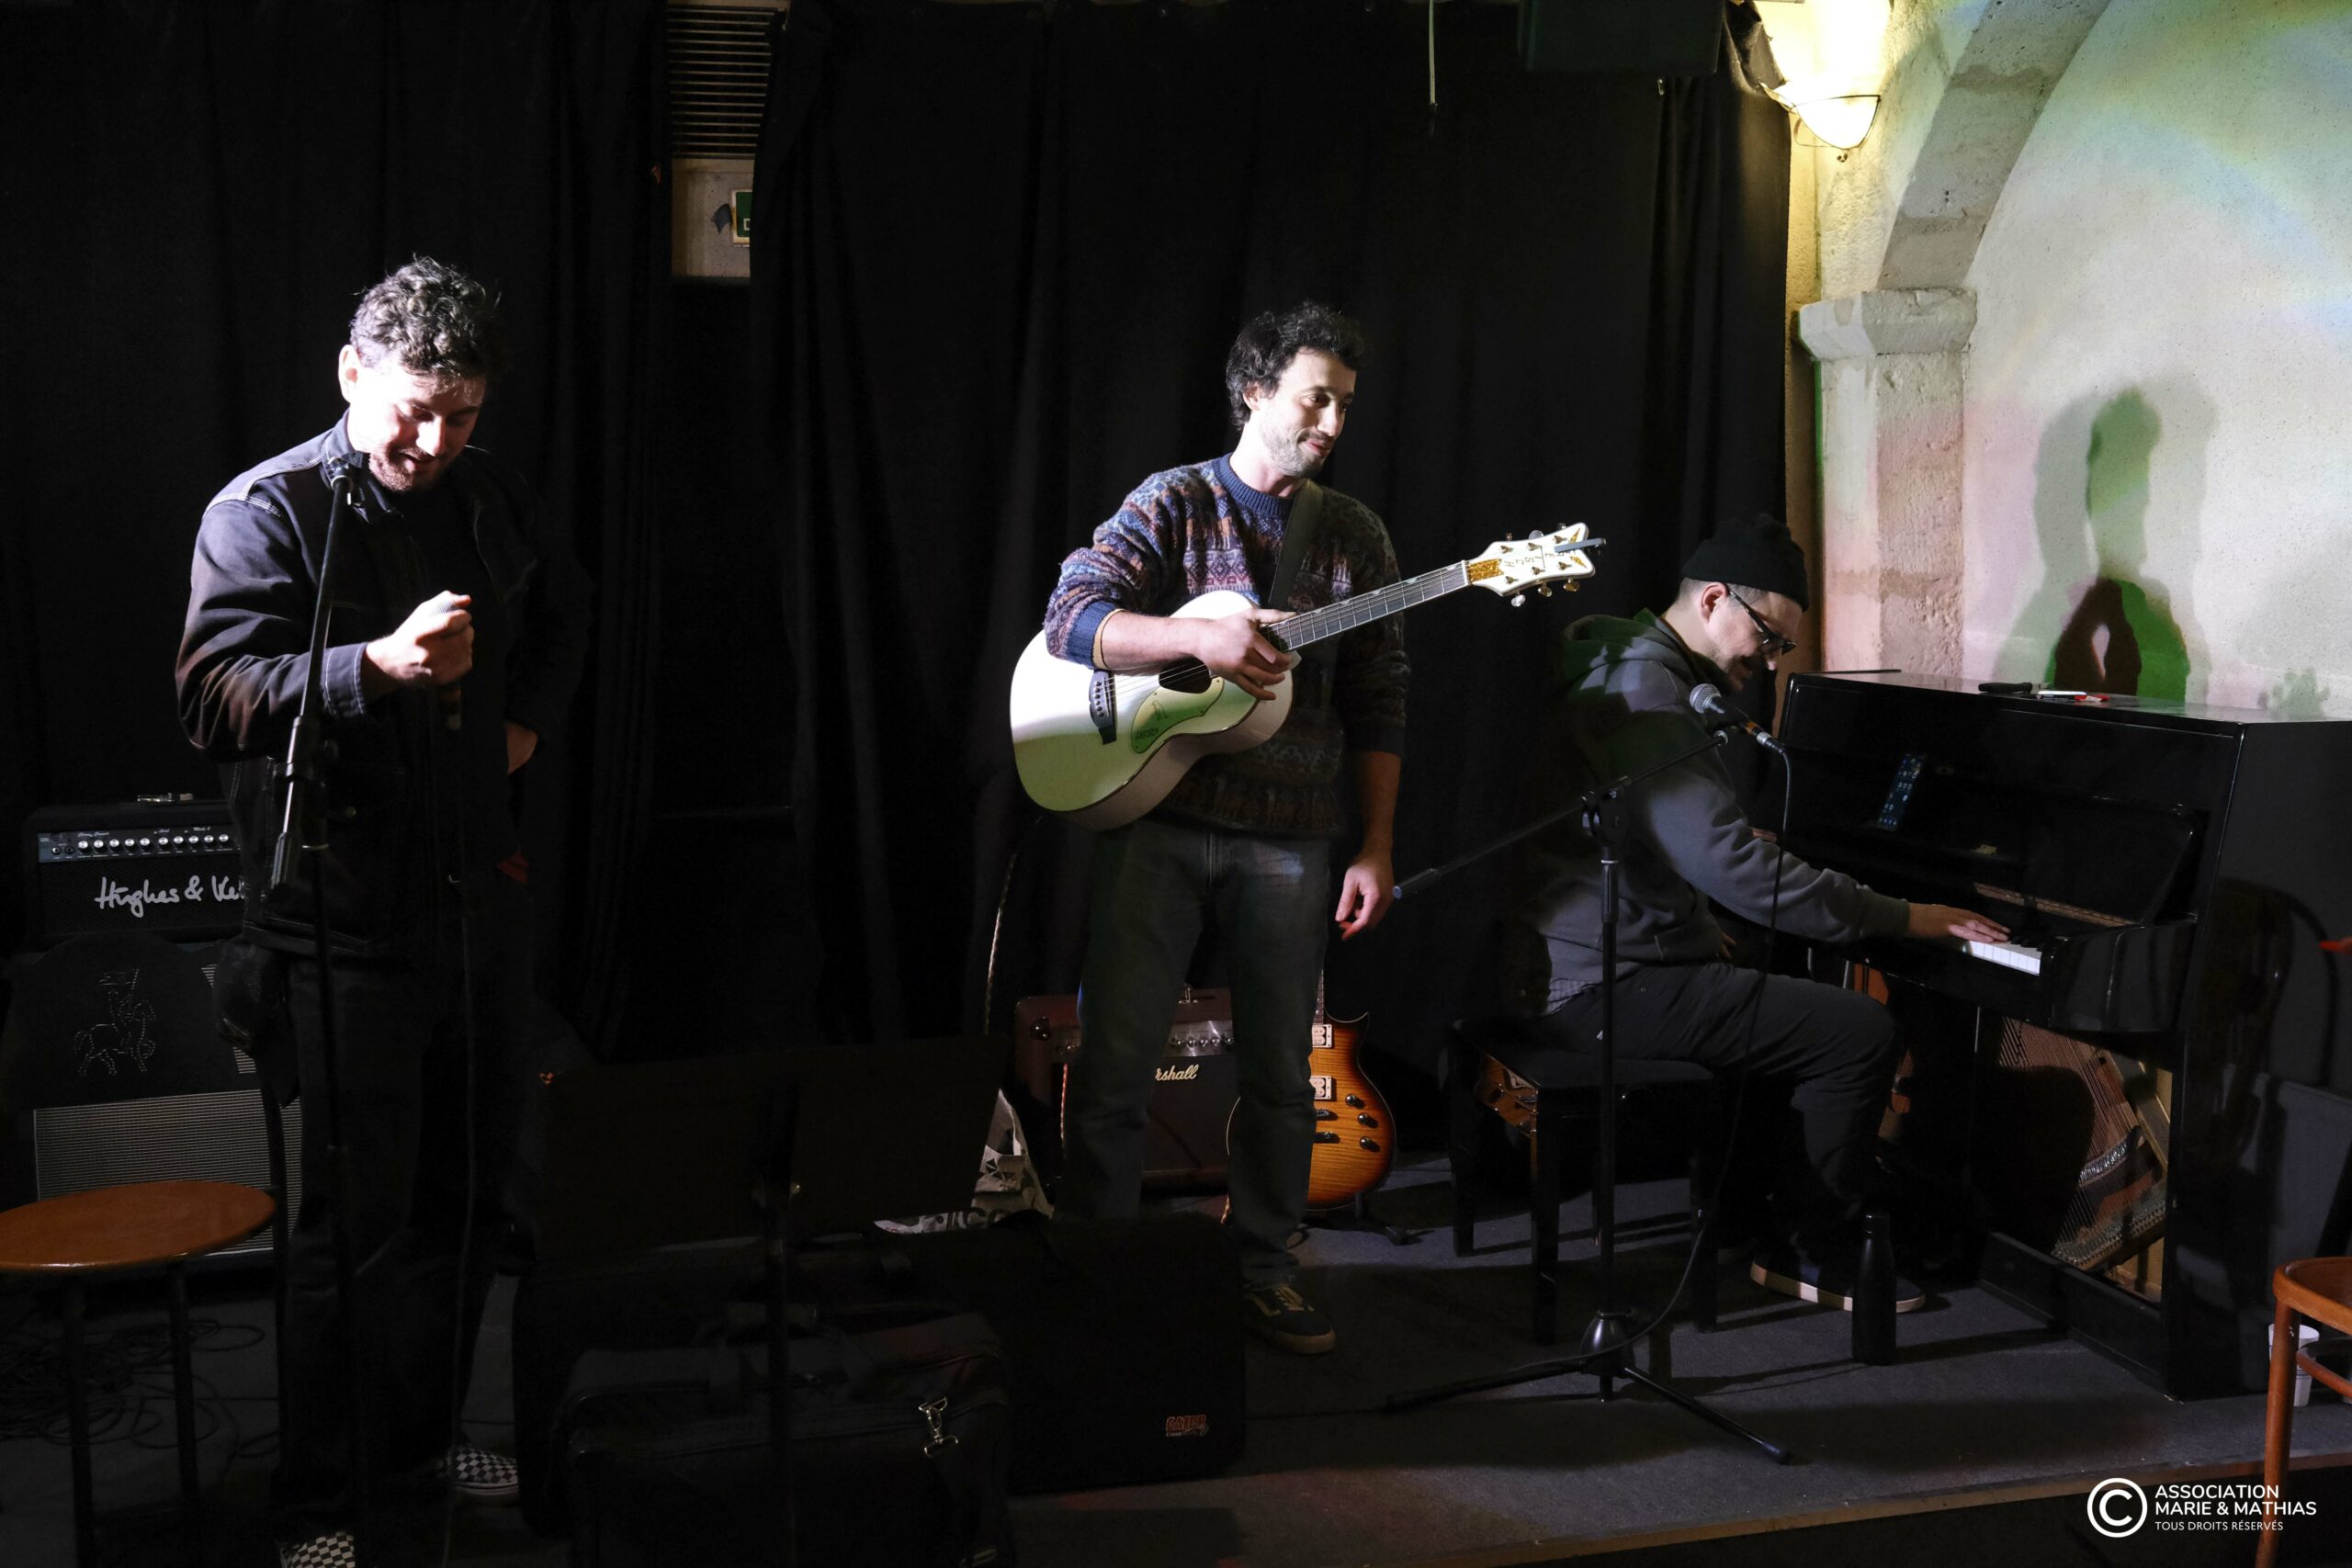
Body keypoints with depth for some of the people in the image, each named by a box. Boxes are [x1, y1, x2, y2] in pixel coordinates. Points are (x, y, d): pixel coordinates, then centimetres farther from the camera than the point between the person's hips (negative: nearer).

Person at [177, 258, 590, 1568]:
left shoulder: (491, 499, 8)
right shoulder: (266, 513, -12)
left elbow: (565, 610, 28)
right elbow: (217, 697, -24)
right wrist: (381, 665, -37)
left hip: (485, 905, 6)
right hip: (352, 927, -6)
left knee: (467, 1197, 17)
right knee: (355, 1226, -1)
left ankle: (426, 1429, 36)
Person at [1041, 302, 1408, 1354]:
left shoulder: (1356, 537, 9)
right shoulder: (1177, 504, 0)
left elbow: (1378, 703, 9)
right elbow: (1071, 619, -12)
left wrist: (1376, 849, 2)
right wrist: (1201, 637, -26)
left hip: (1289, 840, 3)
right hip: (1157, 819, -3)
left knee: (1280, 1071, 9)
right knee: (1112, 1061, -3)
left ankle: (1261, 1268, 25)